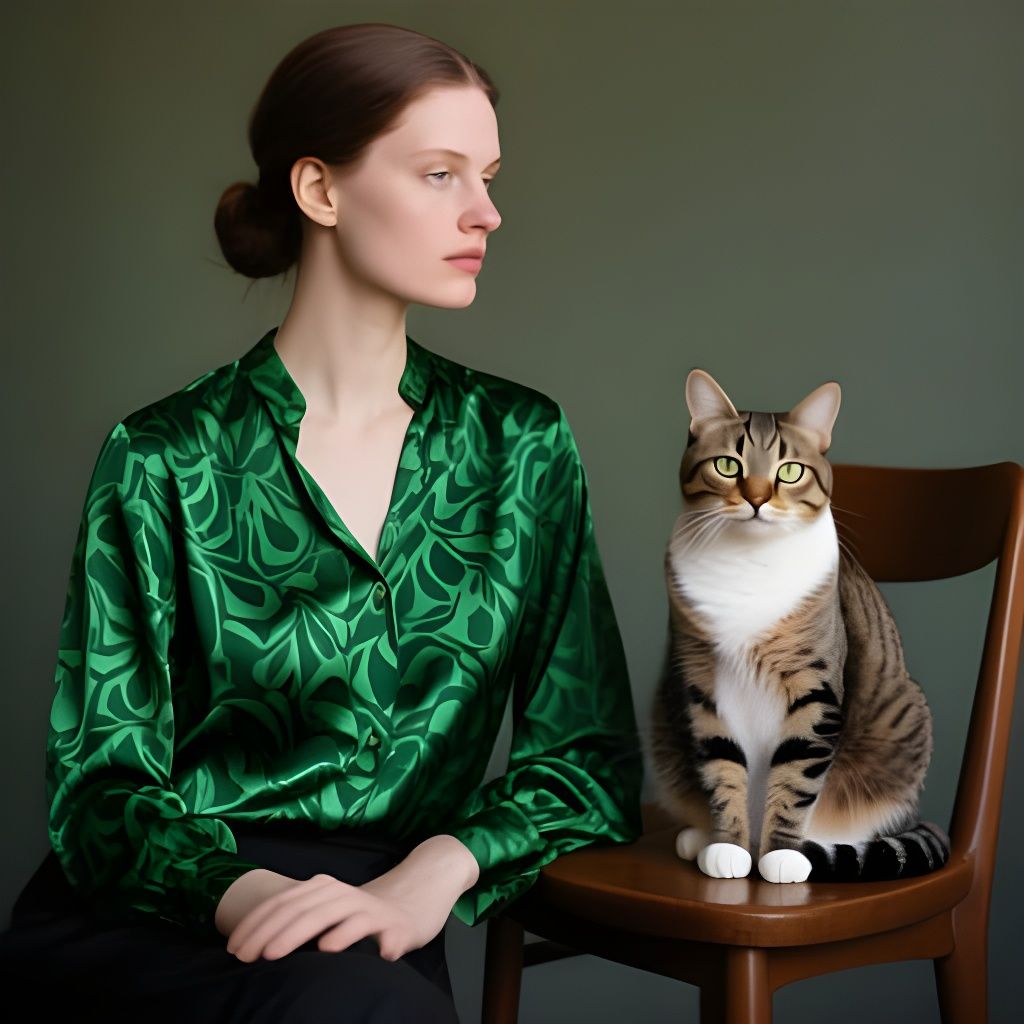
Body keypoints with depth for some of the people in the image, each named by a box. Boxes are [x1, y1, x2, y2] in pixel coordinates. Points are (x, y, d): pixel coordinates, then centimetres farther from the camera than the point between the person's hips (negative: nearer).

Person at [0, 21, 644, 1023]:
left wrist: (433, 873, -16)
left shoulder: (521, 442, 6)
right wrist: (243, 892, -24)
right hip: (155, 922, -2)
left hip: (383, 916, 2)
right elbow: (103, 786, -3)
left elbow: (590, 757, 4)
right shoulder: (163, 461, -2)